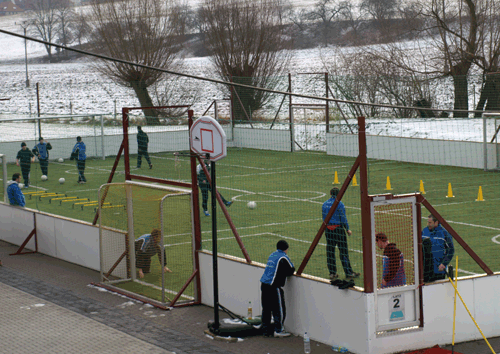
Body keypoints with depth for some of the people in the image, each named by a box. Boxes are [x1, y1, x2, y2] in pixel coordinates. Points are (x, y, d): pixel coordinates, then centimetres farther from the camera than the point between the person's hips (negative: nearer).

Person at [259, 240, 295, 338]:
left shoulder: (272, 255, 14)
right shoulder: (283, 257, -7)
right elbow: (291, 270, -5)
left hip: (264, 284, 8)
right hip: (274, 286, -8)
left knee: (266, 308, 13)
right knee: (279, 309, 1)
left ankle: (266, 329, 17)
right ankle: (278, 330, 1)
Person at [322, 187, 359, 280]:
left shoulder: (325, 204, 6)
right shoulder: (339, 204, -11)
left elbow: (324, 218, 12)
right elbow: (343, 218, -10)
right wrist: (347, 229, 0)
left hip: (328, 230, 5)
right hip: (338, 229, -5)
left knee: (330, 251, 8)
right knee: (343, 251, 0)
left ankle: (332, 273, 11)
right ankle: (348, 272, 4)